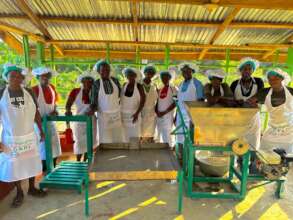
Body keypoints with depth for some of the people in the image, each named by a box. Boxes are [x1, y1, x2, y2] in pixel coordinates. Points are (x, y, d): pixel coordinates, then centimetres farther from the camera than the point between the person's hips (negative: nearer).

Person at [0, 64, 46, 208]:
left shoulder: (29, 93, -1)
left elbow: (36, 113, 6)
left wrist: (41, 130, 7)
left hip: (30, 136, 2)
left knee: (31, 163, 13)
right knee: (14, 166, 9)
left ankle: (32, 188, 33)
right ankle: (19, 193, 28)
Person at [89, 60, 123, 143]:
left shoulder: (115, 81, 1)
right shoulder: (96, 84, -6)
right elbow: (93, 101, -7)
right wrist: (92, 110, -25)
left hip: (116, 114, 3)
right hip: (103, 115, -2)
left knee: (118, 139, 8)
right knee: (105, 140, 0)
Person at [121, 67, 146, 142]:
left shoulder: (139, 86, -10)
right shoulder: (124, 85, 3)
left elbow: (143, 101, -13)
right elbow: (121, 99, 9)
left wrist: (137, 113, -24)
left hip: (134, 114, -3)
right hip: (124, 114, 4)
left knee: (134, 136, -4)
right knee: (125, 136, 4)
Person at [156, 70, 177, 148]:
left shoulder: (173, 89, -2)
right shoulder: (160, 90, 14)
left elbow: (175, 103, -8)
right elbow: (157, 102, 15)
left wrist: (165, 112, -13)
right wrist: (157, 111, -3)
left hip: (168, 116, -5)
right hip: (159, 116, 6)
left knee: (168, 136, -8)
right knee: (160, 135, 9)